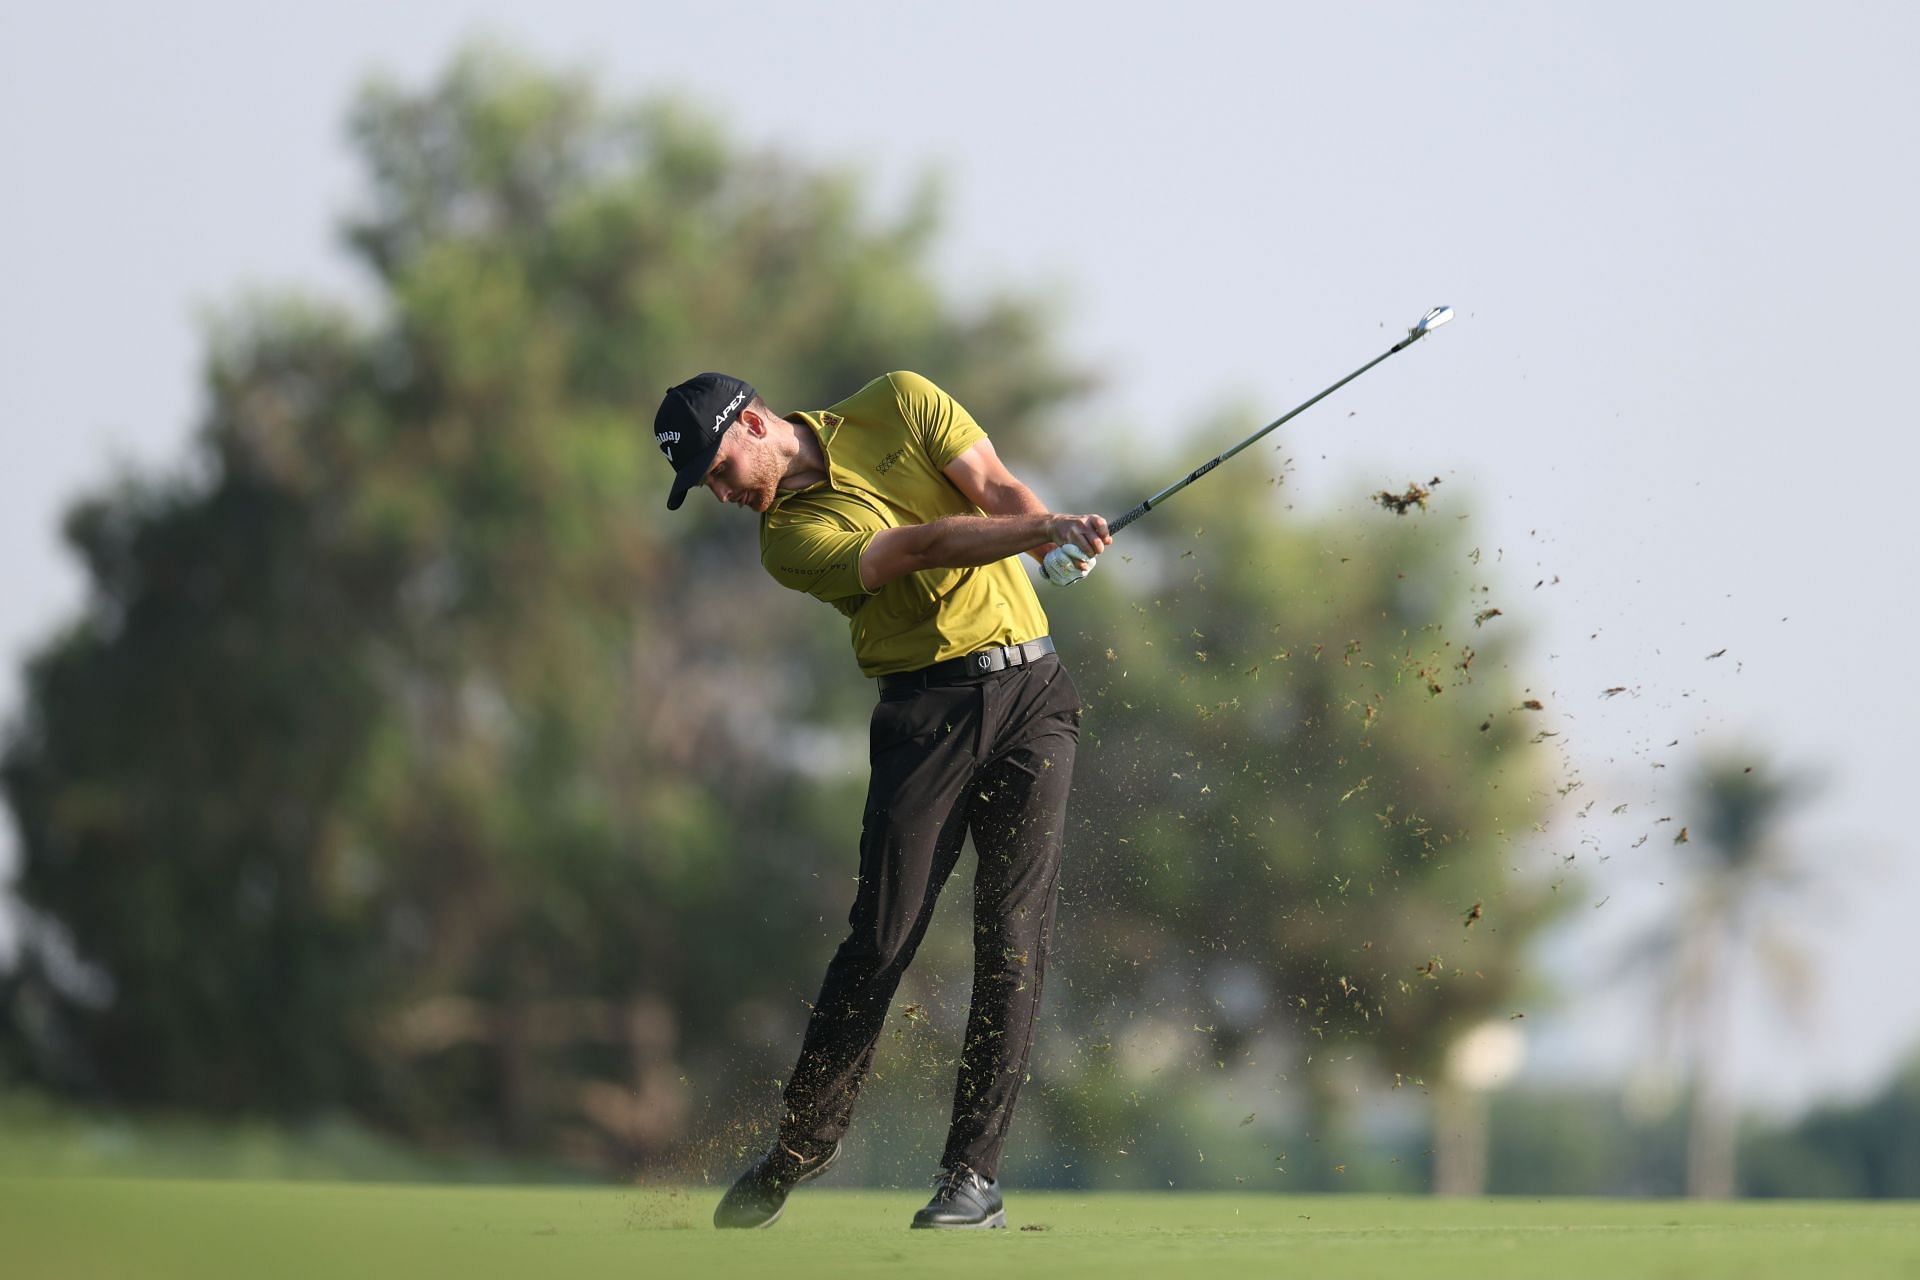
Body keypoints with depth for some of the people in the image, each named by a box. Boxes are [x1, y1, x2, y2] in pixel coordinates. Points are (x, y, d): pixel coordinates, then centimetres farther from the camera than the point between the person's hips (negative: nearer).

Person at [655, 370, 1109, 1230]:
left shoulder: (898, 404, 7)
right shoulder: (790, 539, -4)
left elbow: (996, 491, -2)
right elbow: (923, 546, -17)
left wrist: (1054, 542, -23)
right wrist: (1040, 530, -30)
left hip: (1031, 688, 1)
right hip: (925, 711, -1)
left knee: (1013, 934, -8)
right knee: (880, 938, -7)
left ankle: (973, 1172, -7)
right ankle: (804, 1141, 11)